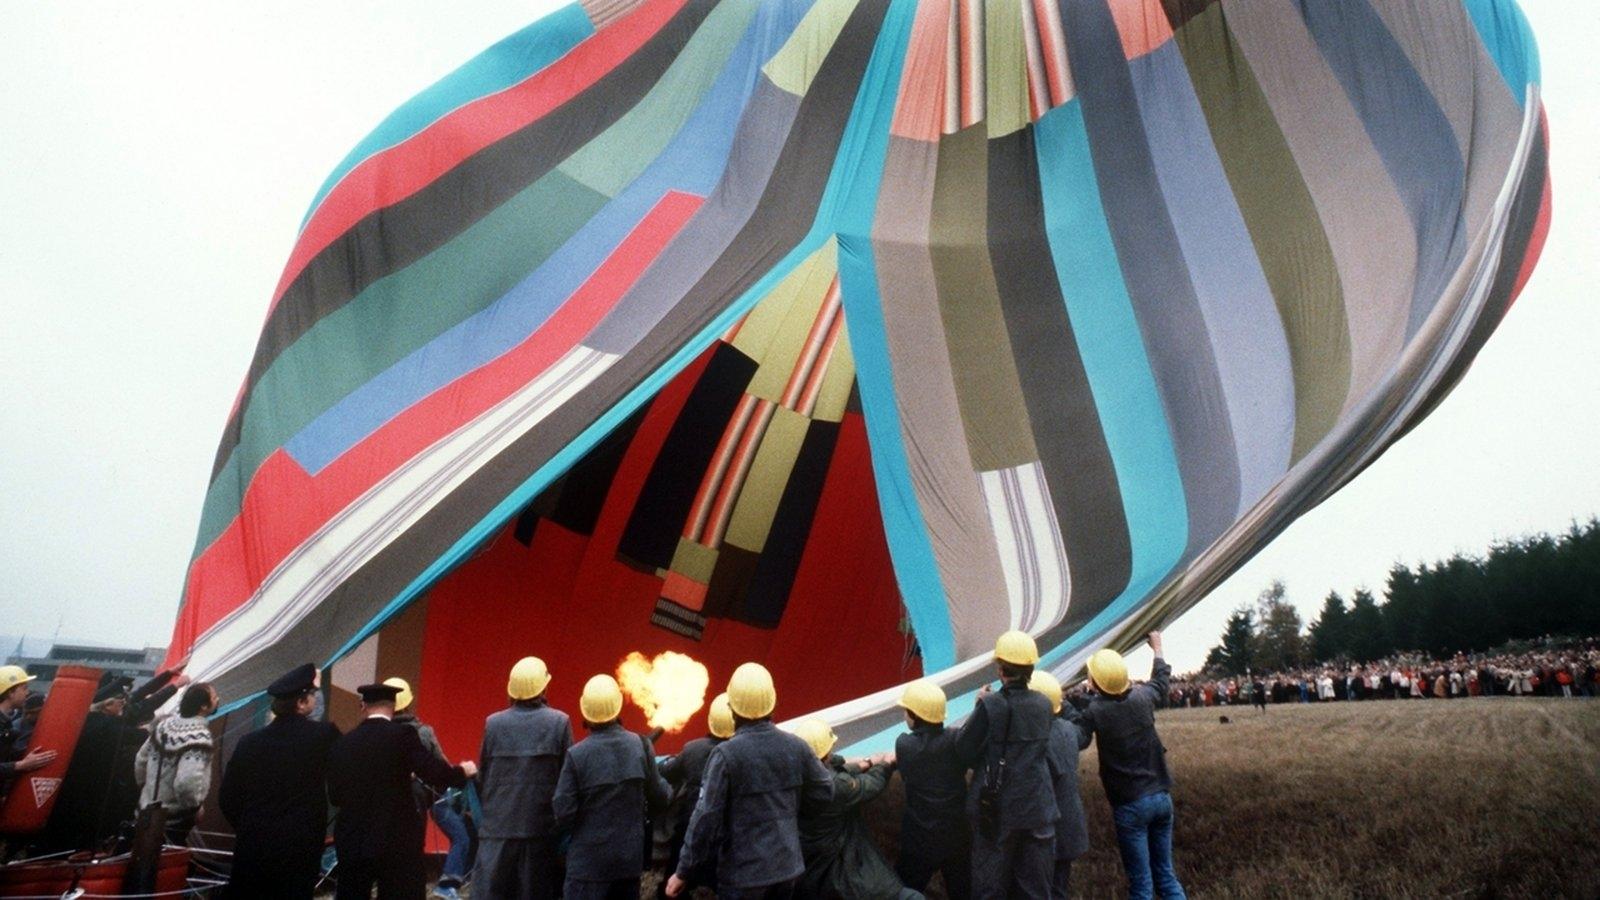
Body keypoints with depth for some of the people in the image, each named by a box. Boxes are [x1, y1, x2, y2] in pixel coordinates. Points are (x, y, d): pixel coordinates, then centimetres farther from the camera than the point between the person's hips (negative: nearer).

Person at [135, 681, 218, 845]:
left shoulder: (165, 725, -1)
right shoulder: (199, 739, -26)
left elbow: (140, 761, 10)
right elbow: (186, 783, -35)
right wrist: (196, 807, -17)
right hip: (174, 823, -8)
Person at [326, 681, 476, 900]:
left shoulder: (342, 744, 4)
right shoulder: (402, 734, -10)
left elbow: (335, 796, 8)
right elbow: (435, 772, -18)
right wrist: (462, 771, 0)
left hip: (352, 841, 5)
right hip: (396, 840, -4)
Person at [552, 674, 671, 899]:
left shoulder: (577, 754, -14)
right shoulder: (641, 745, -6)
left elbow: (563, 815, -11)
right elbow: (659, 801, 2)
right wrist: (665, 787, 23)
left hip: (588, 860, -3)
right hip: (630, 856, 3)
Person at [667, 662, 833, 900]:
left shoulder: (726, 754, -18)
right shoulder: (797, 747, -3)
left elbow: (706, 817, -17)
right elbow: (824, 792, 9)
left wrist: (683, 872, -7)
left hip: (742, 871, -5)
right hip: (787, 866, 5)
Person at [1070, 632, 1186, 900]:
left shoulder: (1095, 711, -15)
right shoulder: (1142, 697, -3)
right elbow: (1161, 676, 18)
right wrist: (1157, 647, 36)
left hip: (1130, 805, -5)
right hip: (1161, 797, 5)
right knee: (1166, 874, 17)